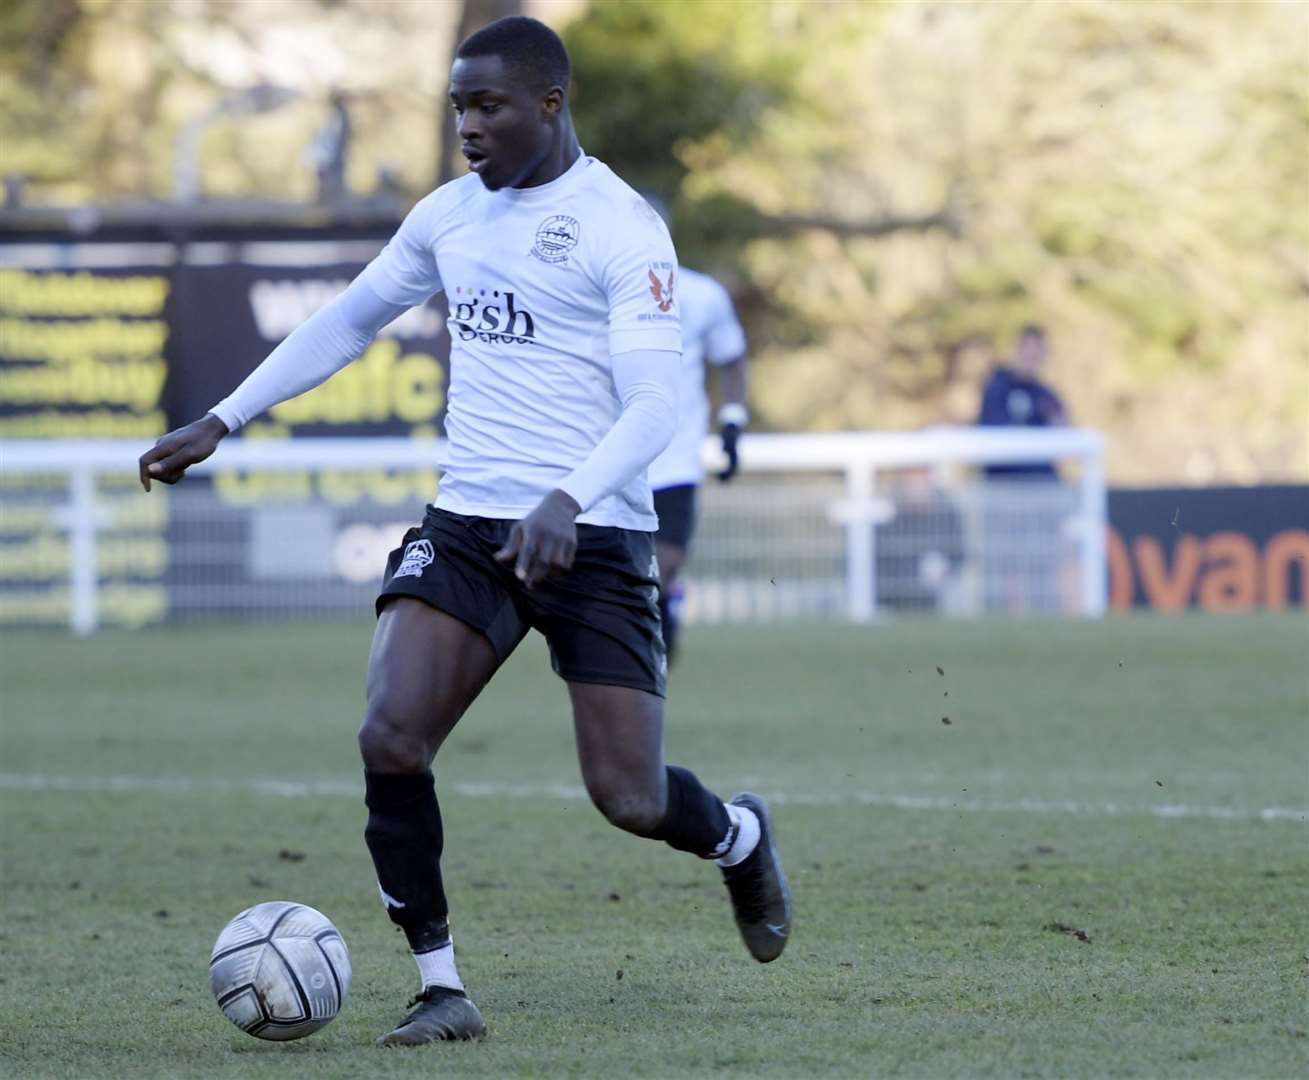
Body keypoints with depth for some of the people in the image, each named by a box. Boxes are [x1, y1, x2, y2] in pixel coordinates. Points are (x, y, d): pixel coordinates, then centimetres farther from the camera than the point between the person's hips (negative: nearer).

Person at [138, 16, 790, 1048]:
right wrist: (222, 420, 20)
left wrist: (566, 501, -32)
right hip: (467, 524, 5)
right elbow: (348, 321, 24)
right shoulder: (450, 215, 10)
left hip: (594, 538, -5)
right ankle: (441, 988, -4)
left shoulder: (621, 228, -9)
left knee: (629, 799, -5)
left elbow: (652, 405, -16)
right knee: (390, 739, -17)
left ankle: (740, 838, 32)